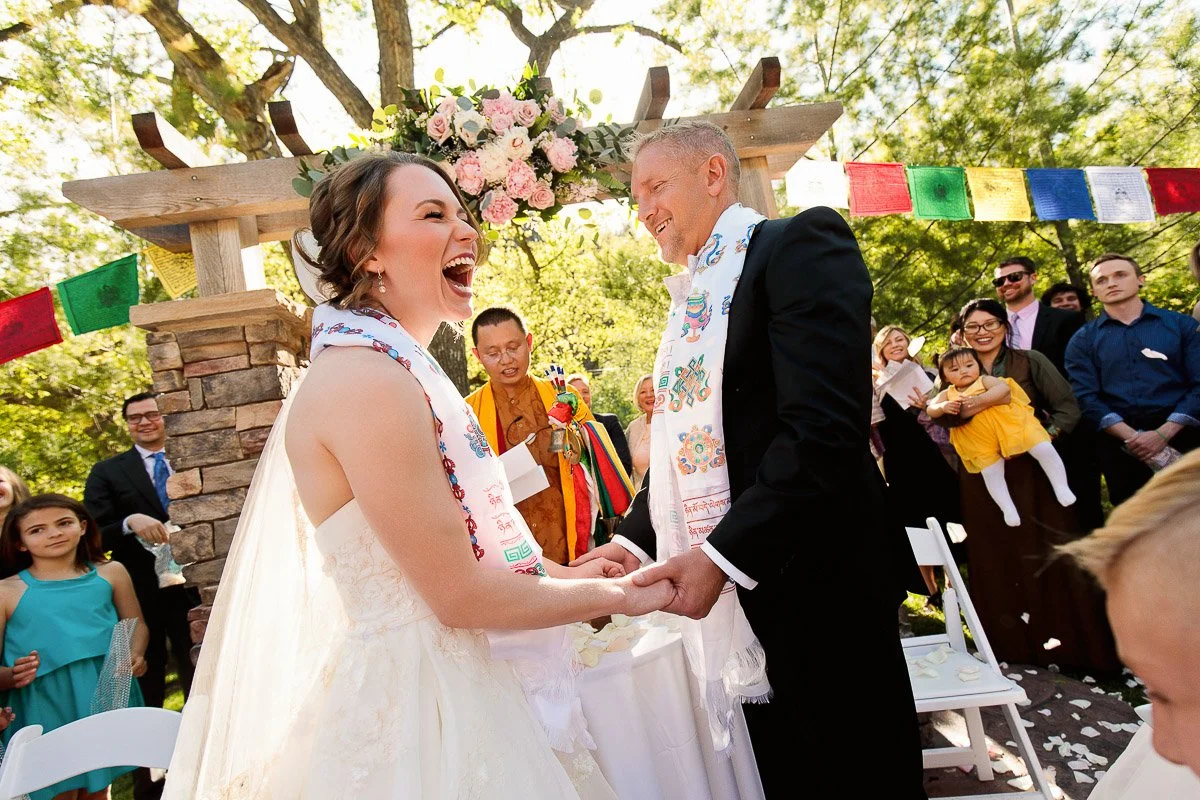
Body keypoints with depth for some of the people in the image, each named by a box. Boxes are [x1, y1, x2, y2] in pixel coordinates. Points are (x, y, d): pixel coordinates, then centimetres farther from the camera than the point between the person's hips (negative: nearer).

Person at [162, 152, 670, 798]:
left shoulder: (397, 369, 6)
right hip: (419, 718, -8)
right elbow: (460, 596, -21)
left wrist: (565, 573, 11)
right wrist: (614, 595, -9)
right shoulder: (365, 378, -23)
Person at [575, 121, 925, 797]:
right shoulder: (692, 296, 16)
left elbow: (824, 428, -21)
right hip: (740, 603, 8)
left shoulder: (803, 244, -9)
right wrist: (635, 540, 2)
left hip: (818, 584, -7)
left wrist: (723, 554, -24)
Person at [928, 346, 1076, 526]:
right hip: (981, 440, 1)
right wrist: (944, 407, -20)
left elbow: (1003, 387, -11)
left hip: (1011, 423, -1)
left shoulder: (984, 380, 8)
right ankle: (1008, 510, 1)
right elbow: (930, 410, 1)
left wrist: (979, 399, -23)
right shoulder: (947, 394, 14)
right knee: (990, 473, -11)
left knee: (1044, 449, -12)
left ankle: (1062, 488, 2)